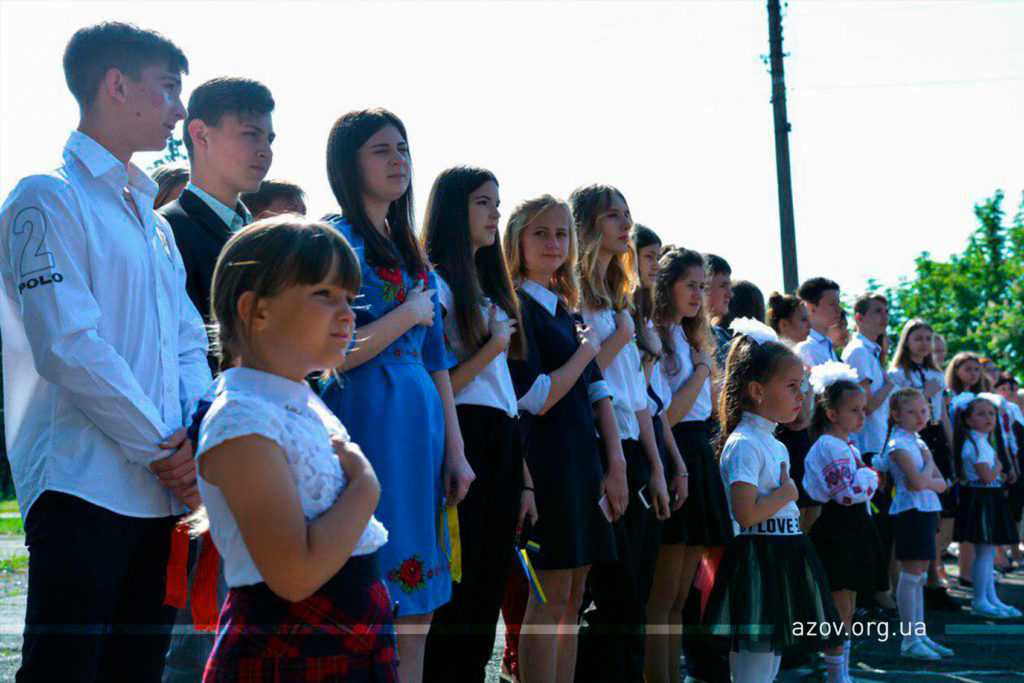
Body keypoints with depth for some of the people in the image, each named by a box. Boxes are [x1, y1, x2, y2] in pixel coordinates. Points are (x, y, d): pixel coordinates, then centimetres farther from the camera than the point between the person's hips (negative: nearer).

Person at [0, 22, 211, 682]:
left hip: (164, 491, 8)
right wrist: (161, 450, -11)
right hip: (84, 486, -8)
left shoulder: (152, 219, 22)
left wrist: (197, 435, -1)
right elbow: (69, 349, -14)